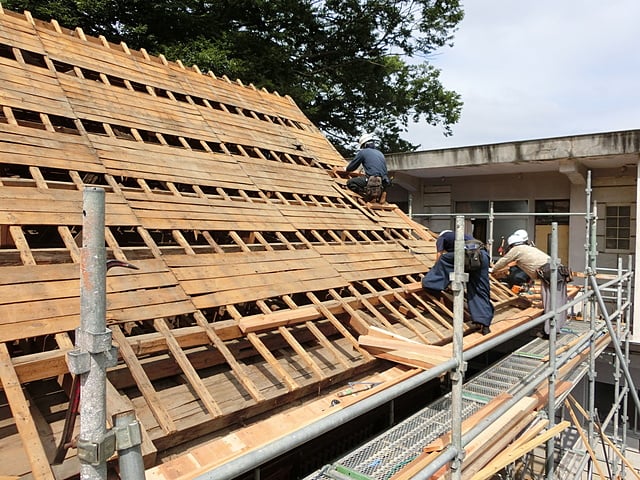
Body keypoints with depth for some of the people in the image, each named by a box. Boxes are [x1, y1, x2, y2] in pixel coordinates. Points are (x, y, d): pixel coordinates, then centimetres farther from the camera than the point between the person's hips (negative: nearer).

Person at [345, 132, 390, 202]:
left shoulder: (363, 152, 6)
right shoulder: (380, 153, 25)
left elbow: (351, 168, 10)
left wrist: (346, 169, 35)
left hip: (373, 181, -7)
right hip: (384, 184, 7)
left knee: (350, 183, 5)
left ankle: (369, 195, -12)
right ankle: (379, 194, 6)